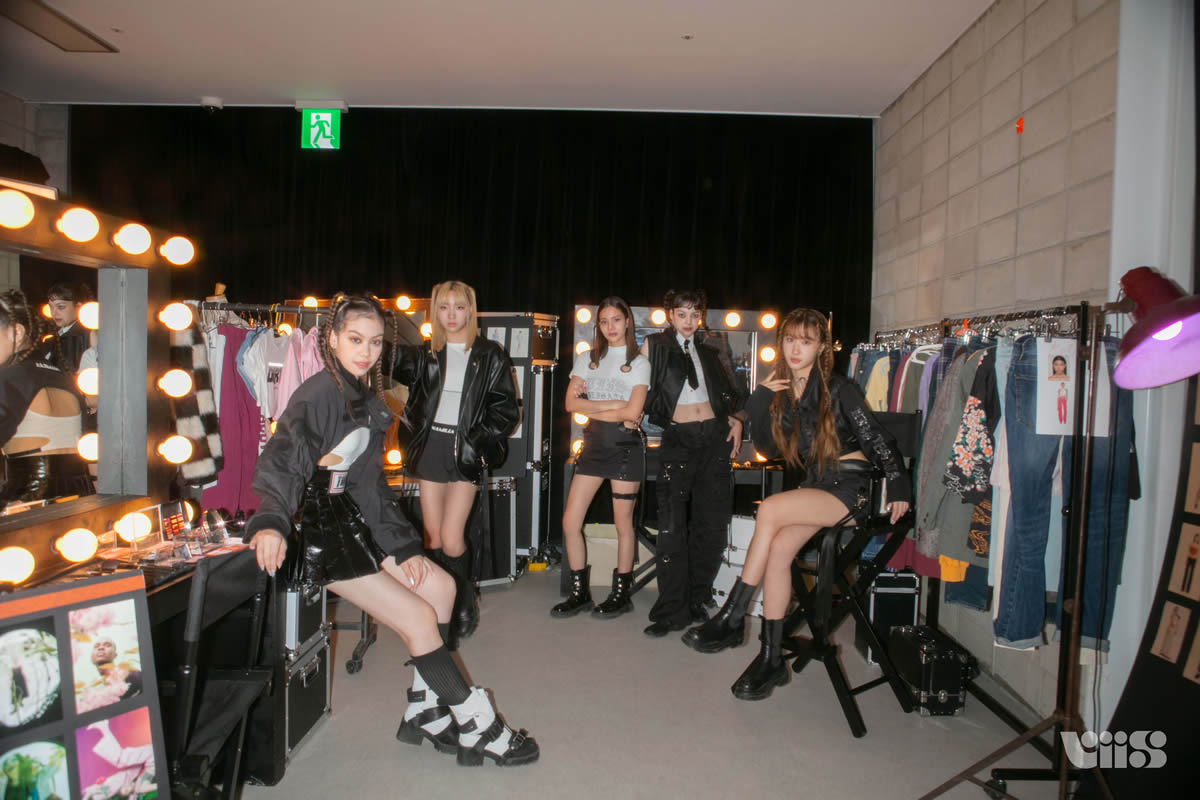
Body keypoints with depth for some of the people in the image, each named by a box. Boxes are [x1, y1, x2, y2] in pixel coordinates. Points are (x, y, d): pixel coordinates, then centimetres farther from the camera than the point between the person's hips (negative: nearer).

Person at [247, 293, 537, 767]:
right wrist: (270, 523, -45)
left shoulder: (367, 400, 11)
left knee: (440, 586, 8)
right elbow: (281, 462, -27)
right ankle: (477, 728, 4)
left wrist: (404, 547, 7)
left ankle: (424, 713, 17)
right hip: (321, 536, -9)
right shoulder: (319, 394, -14)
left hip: (356, 526, 9)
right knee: (419, 618, -10)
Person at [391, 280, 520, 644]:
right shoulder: (426, 354, 10)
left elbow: (506, 409, 1)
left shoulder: (490, 355, 3)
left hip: (465, 453, -3)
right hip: (430, 448, 3)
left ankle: (466, 603, 16)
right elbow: (398, 367, -9)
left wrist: (480, 442, -9)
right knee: (433, 537, 7)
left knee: (451, 539, -9)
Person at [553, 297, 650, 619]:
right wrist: (613, 405, -9)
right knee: (570, 522, -1)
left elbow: (632, 412, -10)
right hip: (593, 443, 4)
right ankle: (580, 592, 13)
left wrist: (591, 407, -6)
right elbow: (571, 403, -1)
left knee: (623, 523, 2)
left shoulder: (639, 363, 2)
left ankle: (621, 594, 17)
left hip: (625, 445, -3)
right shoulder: (587, 359, 11)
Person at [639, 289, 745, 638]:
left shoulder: (708, 349, 15)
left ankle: (697, 601, 17)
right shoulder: (653, 345, 6)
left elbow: (728, 389, 22)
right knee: (672, 524, -10)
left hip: (715, 436, 4)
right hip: (678, 438, -4)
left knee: (711, 522, 4)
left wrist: (736, 420, 10)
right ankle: (672, 609, -3)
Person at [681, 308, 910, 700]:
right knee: (779, 548, -24)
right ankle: (771, 659, -16)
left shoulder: (839, 389, -6)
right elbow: (768, 448, 7)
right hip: (813, 484, 5)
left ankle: (731, 619, -22)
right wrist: (759, 401, -3)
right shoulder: (779, 391, 9)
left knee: (769, 510, -29)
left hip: (850, 485, -5)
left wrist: (900, 487, -9)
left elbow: (877, 439, -4)